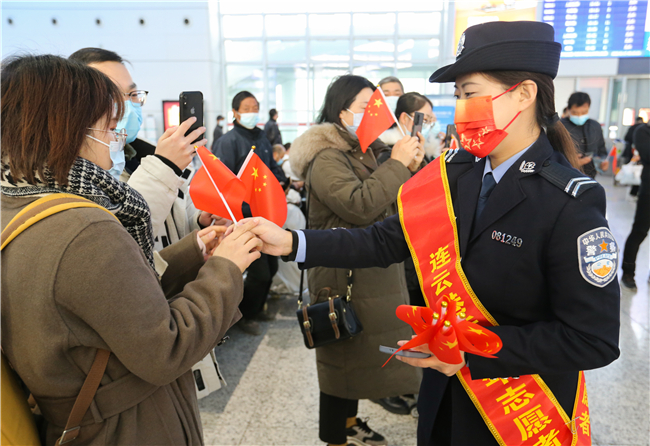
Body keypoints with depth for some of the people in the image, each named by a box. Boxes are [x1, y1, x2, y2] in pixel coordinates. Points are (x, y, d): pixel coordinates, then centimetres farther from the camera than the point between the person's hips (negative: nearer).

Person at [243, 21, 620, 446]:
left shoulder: (572, 204, -22)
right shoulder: (454, 173, -6)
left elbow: (594, 339, -21)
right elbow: (386, 241, -8)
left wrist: (471, 352, -25)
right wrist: (292, 243, -16)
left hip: (523, 411, -4)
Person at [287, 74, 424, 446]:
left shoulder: (369, 152, 13)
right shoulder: (326, 157, -15)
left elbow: (396, 207, 15)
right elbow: (360, 206, -27)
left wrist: (410, 169, -1)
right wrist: (397, 165, -20)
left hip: (377, 272, 9)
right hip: (345, 278, -9)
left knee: (360, 349, 19)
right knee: (343, 353, 4)